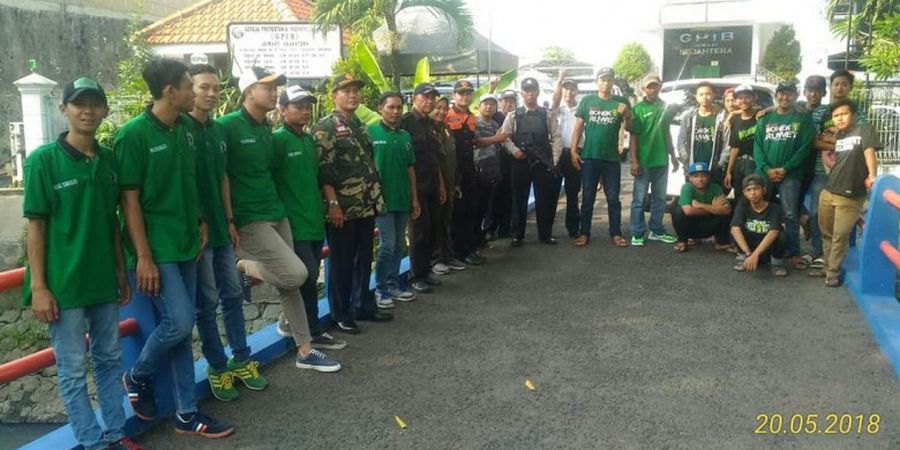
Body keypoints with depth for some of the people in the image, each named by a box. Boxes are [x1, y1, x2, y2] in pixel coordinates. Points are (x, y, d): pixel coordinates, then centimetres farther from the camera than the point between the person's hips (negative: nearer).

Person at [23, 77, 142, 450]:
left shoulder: (109, 159, 4)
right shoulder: (43, 160, -9)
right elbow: (35, 226, -9)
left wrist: (120, 271, 13)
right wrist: (38, 286, -12)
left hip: (102, 280, 5)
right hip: (63, 284, -5)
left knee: (109, 360, 14)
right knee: (72, 370, 4)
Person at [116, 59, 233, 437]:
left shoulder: (186, 129, 7)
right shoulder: (133, 134, -13)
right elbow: (129, 199, -14)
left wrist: (201, 222, 11)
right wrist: (143, 256, -17)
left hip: (185, 244, 7)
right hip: (155, 249, -7)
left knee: (182, 328, 10)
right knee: (179, 321, -11)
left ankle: (186, 414, 18)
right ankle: (137, 376, 19)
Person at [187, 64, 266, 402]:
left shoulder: (217, 131, 10)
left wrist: (229, 220, 12)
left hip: (220, 228, 7)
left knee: (232, 296, 13)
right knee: (207, 302, 3)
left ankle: (241, 359, 25)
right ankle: (218, 367, 16)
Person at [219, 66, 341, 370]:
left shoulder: (266, 128, 12)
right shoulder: (227, 126, -13)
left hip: (277, 213, 8)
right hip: (249, 220, -8)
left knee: (289, 284, 10)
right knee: (295, 274, -16)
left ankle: (305, 350, 20)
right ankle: (243, 267, 8)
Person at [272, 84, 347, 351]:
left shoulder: (309, 140, 14)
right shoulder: (277, 140, -10)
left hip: (314, 219, 8)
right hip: (293, 221, -8)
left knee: (310, 275, 11)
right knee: (308, 275, -9)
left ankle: (290, 320, 27)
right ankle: (313, 332, 3)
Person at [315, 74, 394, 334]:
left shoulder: (360, 126, 15)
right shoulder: (325, 127, -9)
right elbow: (323, 169, -15)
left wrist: (377, 196, 15)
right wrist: (333, 203, -20)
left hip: (367, 206, 7)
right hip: (342, 208, -7)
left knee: (364, 259, 15)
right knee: (341, 262, 2)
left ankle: (364, 306, 27)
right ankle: (341, 315, 12)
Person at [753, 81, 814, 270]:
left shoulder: (803, 119, 6)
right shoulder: (765, 119, 13)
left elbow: (804, 147, -3)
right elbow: (757, 146, 5)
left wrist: (785, 168, -12)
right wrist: (767, 169, -9)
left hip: (790, 175, -3)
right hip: (764, 173, 3)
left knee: (791, 215, -6)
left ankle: (793, 253, 1)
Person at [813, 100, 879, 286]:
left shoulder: (864, 129, -2)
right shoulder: (837, 136, 16)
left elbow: (869, 152, -16)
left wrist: (872, 176, -29)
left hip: (851, 197, -6)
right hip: (828, 193, 6)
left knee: (840, 236, -1)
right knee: (826, 234, 14)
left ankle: (833, 272, 12)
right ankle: (827, 267, 29)